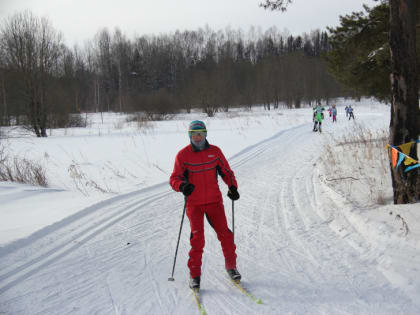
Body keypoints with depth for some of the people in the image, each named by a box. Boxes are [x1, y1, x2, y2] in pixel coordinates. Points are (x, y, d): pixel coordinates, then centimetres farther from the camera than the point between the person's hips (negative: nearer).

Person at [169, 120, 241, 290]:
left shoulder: (215, 151, 3)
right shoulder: (183, 155, -4)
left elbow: (226, 171, 12)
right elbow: (174, 178, -3)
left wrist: (233, 187, -4)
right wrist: (182, 185, -25)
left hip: (214, 201, 2)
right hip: (194, 204, -2)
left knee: (225, 234, 0)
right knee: (197, 238, -9)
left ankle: (231, 266, 21)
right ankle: (194, 274, 3)